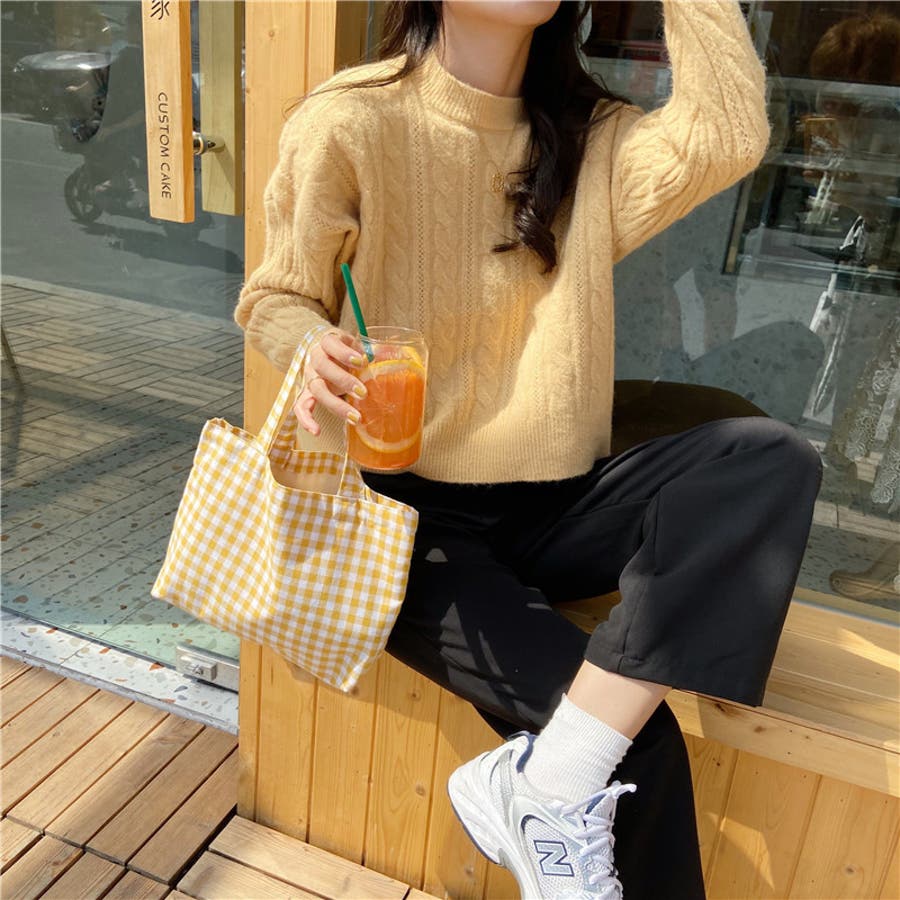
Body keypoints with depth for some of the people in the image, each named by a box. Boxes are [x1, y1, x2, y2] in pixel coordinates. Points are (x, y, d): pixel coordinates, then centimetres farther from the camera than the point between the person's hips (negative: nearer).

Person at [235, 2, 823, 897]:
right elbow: (273, 299, 1)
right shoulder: (349, 124, -5)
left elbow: (726, 136, -11)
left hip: (555, 504, 5)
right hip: (408, 512, -5)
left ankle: (549, 772, -23)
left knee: (771, 459, -23)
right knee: (634, 749, -22)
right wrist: (318, 344, -22)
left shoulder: (588, 137, 7)